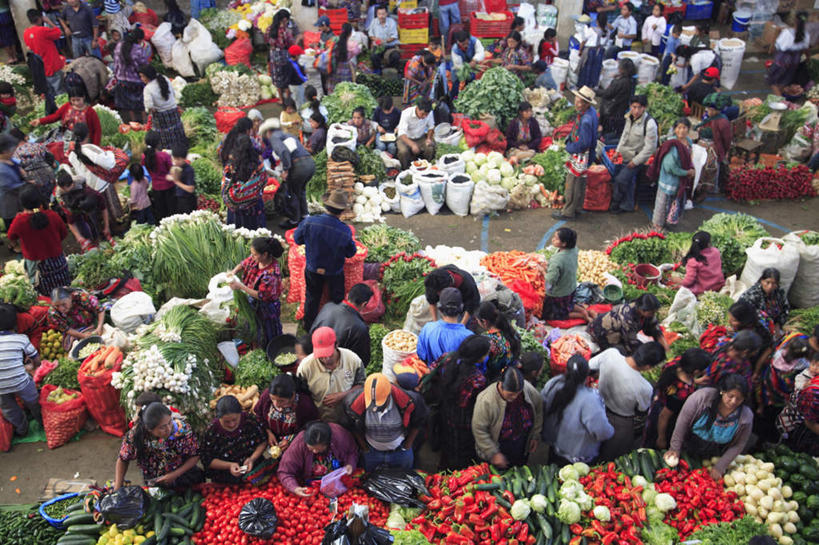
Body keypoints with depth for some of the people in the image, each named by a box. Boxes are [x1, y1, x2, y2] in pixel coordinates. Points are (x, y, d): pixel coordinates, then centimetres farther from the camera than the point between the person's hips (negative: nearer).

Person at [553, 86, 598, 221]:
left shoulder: (586, 120, -30)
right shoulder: (590, 112, 2)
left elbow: (584, 143, -27)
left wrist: (569, 148, -14)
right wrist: (569, 139, 4)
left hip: (581, 155, -10)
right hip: (579, 153, 10)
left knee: (573, 182, 0)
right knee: (580, 182, 20)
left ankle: (568, 213, 10)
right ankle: (576, 208, 34)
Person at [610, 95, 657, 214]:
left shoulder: (649, 124, -25)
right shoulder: (630, 117, -2)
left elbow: (650, 147, -21)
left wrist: (635, 161, -18)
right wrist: (618, 150, 10)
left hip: (637, 158, -7)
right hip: (626, 156, 7)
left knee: (620, 180, -9)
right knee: (628, 181, 16)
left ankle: (615, 203, 11)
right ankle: (628, 205, 31)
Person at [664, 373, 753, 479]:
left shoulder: (746, 417, -19)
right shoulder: (703, 397, -25)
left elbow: (738, 446, -9)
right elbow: (683, 422, -17)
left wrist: (719, 468, -12)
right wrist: (675, 448, -15)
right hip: (687, 448, 0)